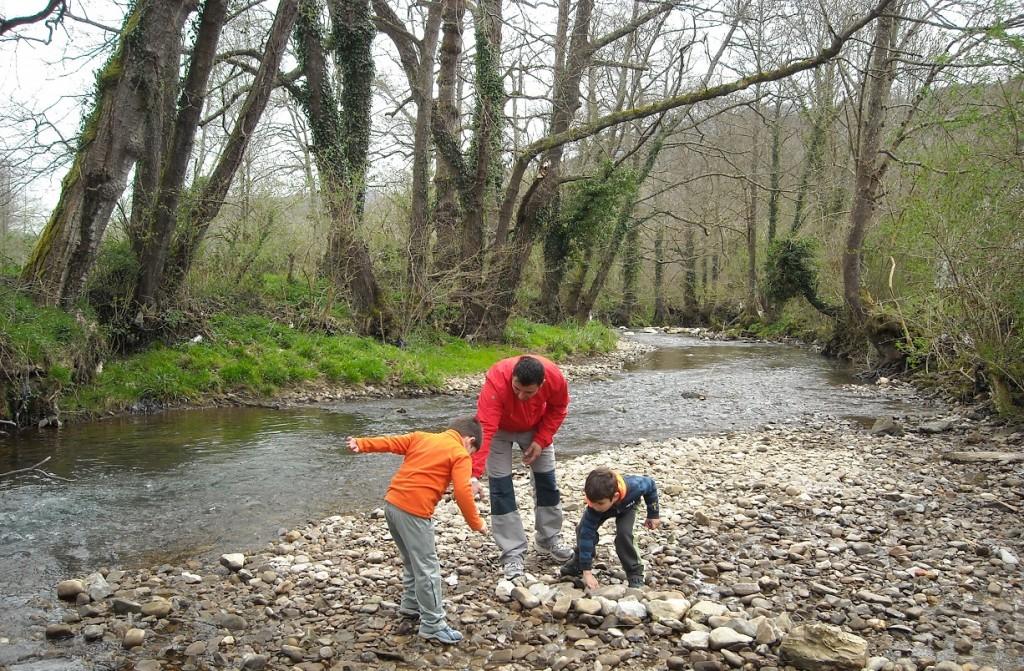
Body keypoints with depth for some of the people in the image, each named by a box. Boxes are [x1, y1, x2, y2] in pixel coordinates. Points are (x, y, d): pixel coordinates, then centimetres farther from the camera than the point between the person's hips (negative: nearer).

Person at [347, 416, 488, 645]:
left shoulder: (421, 437, 19)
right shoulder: (460, 455, 0)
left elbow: (392, 442, 13)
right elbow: (463, 492, -9)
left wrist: (362, 444, 10)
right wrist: (476, 523, -3)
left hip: (392, 503, 8)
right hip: (414, 512, -8)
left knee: (413, 560, 25)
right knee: (427, 568, 0)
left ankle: (411, 604, 37)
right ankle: (433, 625, 4)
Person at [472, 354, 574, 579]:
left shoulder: (555, 378, -33)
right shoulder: (496, 381, -42)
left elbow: (558, 408, -10)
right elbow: (484, 429, -46)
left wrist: (541, 440, -18)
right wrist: (475, 475, -52)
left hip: (535, 427, 3)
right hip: (500, 429, -3)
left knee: (547, 481, 8)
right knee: (501, 487, -9)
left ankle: (549, 541, 27)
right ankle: (512, 554, 1)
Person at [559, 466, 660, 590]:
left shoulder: (633, 486, -45)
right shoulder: (594, 504, -42)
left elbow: (650, 484, -21)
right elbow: (587, 535, -38)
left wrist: (653, 515, -13)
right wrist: (587, 571, -40)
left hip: (626, 507, -1)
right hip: (607, 505, 1)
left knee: (623, 533, -25)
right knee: (583, 530, -15)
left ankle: (635, 573, -6)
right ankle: (578, 563, 13)